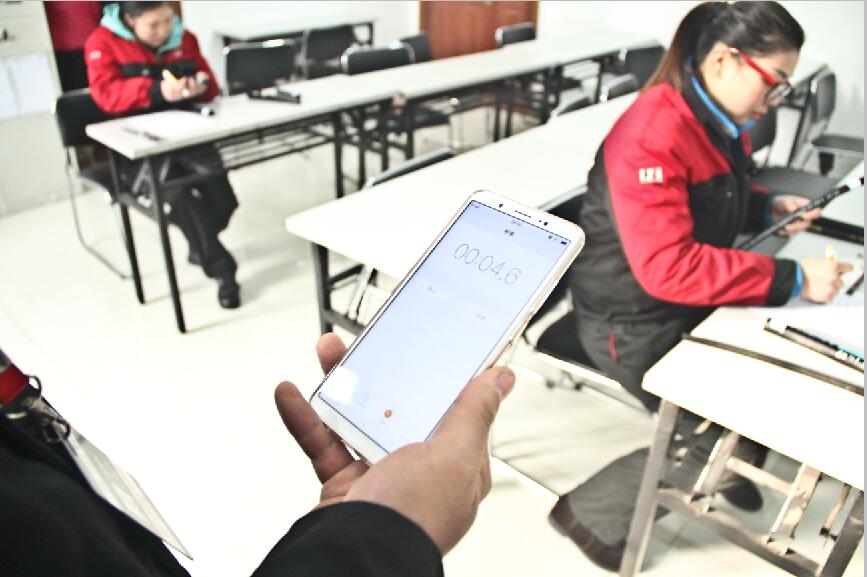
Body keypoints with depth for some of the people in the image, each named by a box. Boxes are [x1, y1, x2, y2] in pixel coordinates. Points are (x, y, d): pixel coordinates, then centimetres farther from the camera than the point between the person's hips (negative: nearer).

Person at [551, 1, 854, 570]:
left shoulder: (721, 123, 2)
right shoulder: (654, 134, -27)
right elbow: (667, 268, -34)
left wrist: (768, 207, 4)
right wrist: (791, 278, -31)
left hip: (688, 303, 9)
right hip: (634, 319, -9)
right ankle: (590, 513, 10)